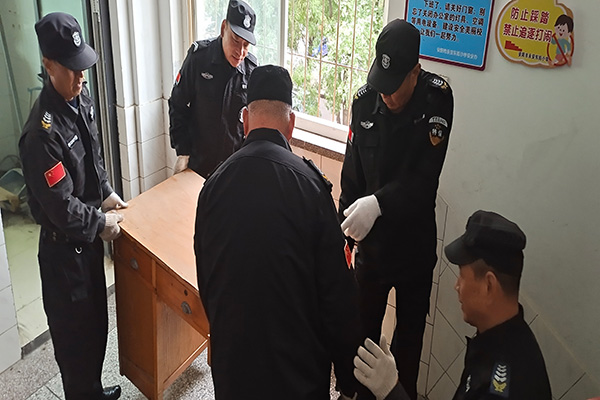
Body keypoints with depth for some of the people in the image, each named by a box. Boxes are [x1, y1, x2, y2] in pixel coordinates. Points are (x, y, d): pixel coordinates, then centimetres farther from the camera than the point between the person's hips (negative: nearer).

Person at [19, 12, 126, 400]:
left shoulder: (83, 99, -1)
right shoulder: (43, 131, -29)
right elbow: (61, 206, -25)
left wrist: (107, 193, 6)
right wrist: (100, 223, -13)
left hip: (89, 234, 9)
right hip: (64, 245, -9)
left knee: (97, 317, 23)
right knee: (74, 328, 10)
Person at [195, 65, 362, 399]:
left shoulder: (215, 183, -6)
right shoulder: (309, 183, -17)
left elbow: (205, 279, 5)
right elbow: (337, 289, -14)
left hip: (232, 357, 3)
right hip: (297, 359, -3)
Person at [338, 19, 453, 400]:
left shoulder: (437, 97, -17)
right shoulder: (365, 99, -10)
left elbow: (425, 179, -23)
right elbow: (351, 173, -1)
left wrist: (378, 203, -37)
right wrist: (344, 229, 0)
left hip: (415, 244, -2)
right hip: (371, 240, 2)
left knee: (410, 333, 16)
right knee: (363, 327, 17)